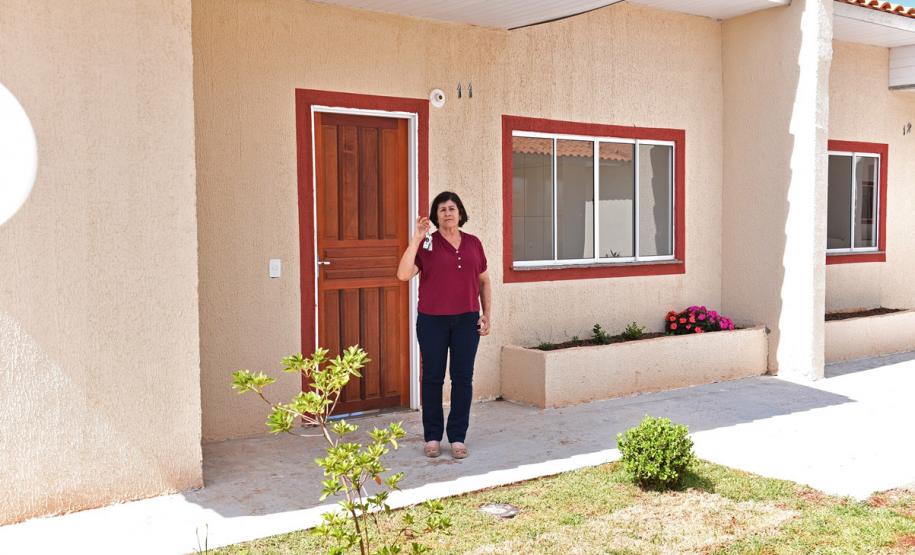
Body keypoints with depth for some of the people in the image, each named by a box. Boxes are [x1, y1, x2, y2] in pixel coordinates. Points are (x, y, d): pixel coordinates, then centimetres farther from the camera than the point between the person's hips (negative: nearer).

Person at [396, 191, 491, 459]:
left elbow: (484, 282, 15)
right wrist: (415, 239, -16)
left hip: (466, 320, 2)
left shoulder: (473, 244, 8)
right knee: (433, 377, 5)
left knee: (463, 377, 4)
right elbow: (403, 275, -14)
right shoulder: (427, 244, -1)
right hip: (432, 321, -2)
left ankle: (458, 437, 14)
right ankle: (432, 437, 17)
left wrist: (487, 314, 7)